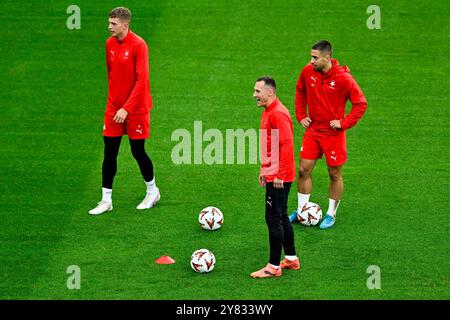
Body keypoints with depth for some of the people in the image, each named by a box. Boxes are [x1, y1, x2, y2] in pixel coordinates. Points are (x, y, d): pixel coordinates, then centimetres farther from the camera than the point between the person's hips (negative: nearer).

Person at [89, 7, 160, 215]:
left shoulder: (138, 45, -17)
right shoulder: (110, 43, 3)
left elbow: (141, 81, -19)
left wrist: (126, 108, -21)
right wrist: (113, 98, 15)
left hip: (135, 109, -5)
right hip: (114, 107, 5)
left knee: (138, 151, 5)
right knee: (109, 153, 2)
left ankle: (152, 191, 27)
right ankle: (106, 200, 9)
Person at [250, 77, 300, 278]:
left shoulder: (278, 114, -18)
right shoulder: (268, 112, 14)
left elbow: (286, 145, -23)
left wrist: (279, 175, -23)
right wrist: (264, 170, 22)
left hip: (279, 178, -10)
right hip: (272, 175, 10)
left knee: (274, 219, -6)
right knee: (281, 217, 17)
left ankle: (274, 267, -2)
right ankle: (291, 259, 26)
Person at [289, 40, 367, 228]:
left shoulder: (343, 78, -19)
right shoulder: (308, 72, -5)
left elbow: (361, 103, -11)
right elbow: (300, 92, 16)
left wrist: (344, 123, -15)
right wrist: (301, 115, 8)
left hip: (334, 133, -4)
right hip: (312, 130, 4)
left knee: (334, 174, 6)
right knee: (304, 170, 5)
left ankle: (331, 215, 20)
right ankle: (301, 211, 19)